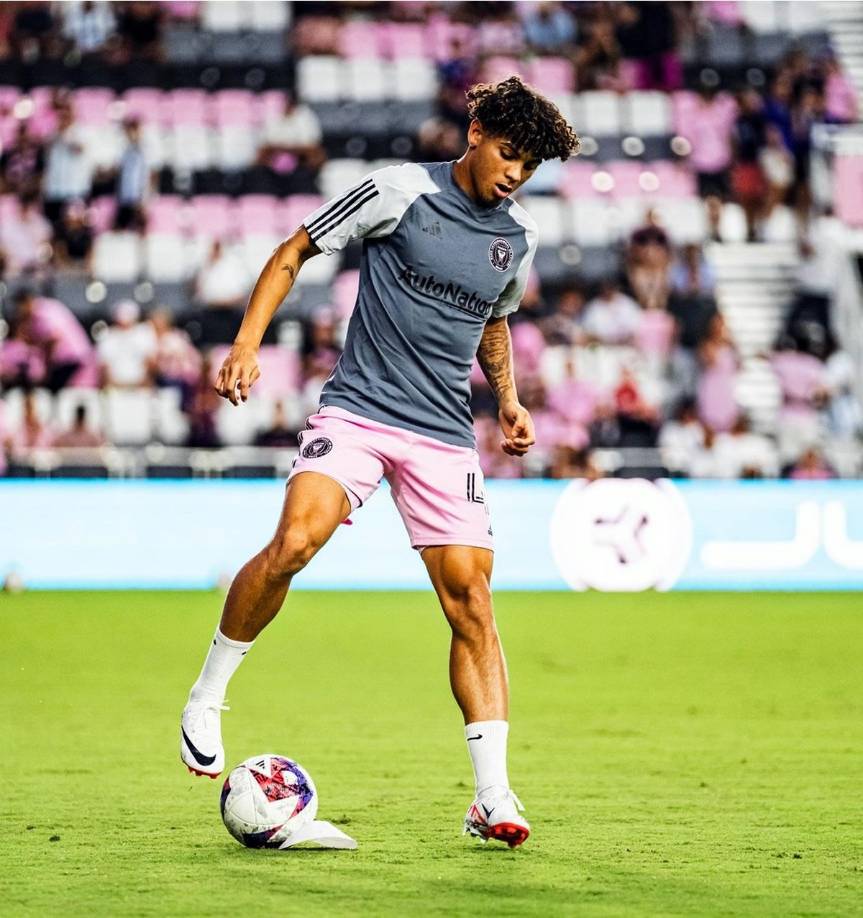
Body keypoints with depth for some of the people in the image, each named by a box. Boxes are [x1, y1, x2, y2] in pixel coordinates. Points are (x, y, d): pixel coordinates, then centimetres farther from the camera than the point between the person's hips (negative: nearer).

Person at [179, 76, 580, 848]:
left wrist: (508, 398, 17)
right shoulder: (401, 191, -4)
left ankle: (493, 797, -3)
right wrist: (247, 342, -9)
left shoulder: (518, 238, 12)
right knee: (295, 540, -26)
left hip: (445, 435, 4)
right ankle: (207, 698, -5)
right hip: (357, 410, -4)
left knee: (470, 597, -5)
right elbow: (294, 252, 2)